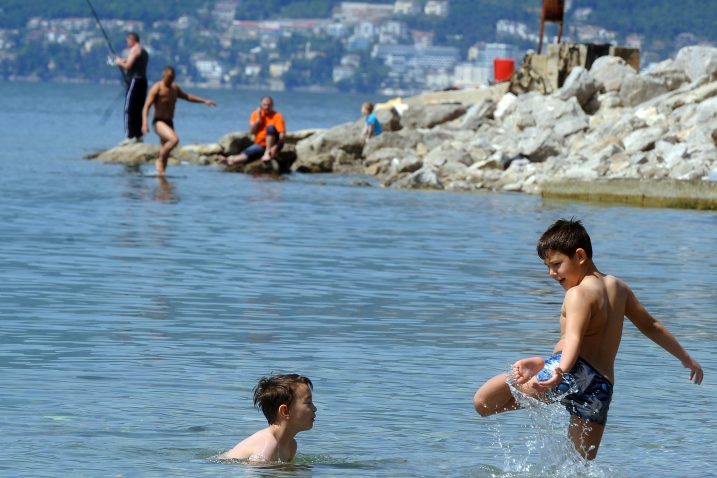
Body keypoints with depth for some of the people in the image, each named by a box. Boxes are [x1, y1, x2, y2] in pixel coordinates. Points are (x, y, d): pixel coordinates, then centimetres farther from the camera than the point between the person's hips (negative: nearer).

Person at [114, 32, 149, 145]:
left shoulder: (134, 50, -9)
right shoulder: (144, 52, 20)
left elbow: (128, 66, -16)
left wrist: (120, 62, 2)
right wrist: (124, 62, 20)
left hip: (134, 81, -9)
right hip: (143, 81, 9)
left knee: (129, 110, -10)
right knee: (138, 110, 12)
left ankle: (129, 137, -15)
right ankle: (138, 136, 12)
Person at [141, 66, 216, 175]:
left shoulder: (174, 88, 13)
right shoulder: (157, 88, -10)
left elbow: (187, 96, 31)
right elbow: (146, 106, -17)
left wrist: (204, 101, 30)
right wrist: (145, 123, -31)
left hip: (169, 123, 8)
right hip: (159, 122, -8)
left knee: (166, 154, 7)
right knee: (174, 139, -30)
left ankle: (160, 172, 14)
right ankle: (160, 161, -15)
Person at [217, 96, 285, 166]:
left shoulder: (277, 116, -7)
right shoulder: (256, 115, 4)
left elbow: (282, 134, -15)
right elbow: (251, 131, -3)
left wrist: (276, 147, -30)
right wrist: (258, 119, -15)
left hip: (272, 144, -3)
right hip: (260, 145, 3)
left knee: (271, 127, -29)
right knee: (248, 152, -25)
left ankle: (267, 153, -32)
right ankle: (230, 160, -51)